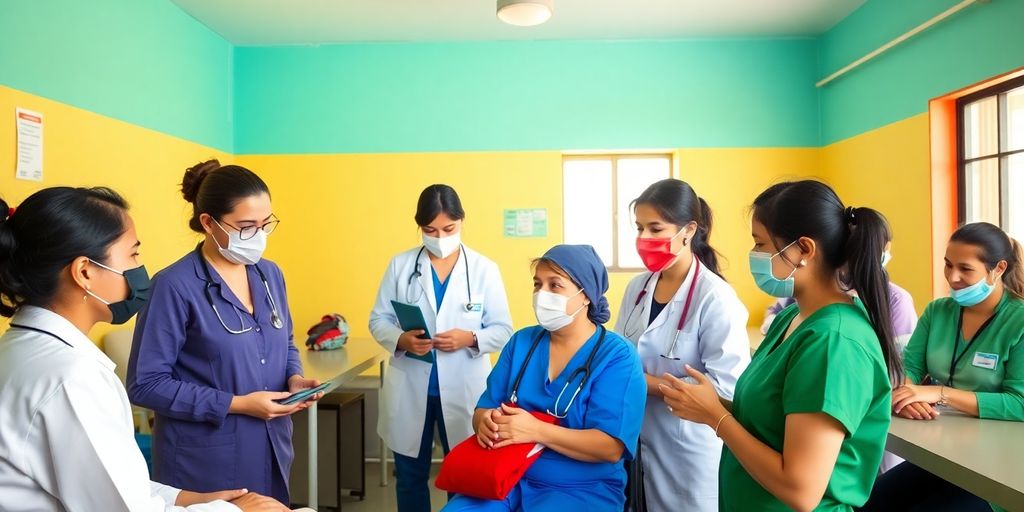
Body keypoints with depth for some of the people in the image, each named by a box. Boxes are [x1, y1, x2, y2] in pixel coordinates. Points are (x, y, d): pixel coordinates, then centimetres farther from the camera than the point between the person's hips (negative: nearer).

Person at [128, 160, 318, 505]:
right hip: (205, 462, -6)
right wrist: (236, 404, -19)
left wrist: (295, 379, -6)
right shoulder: (175, 286, -17)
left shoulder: (270, 274, 3)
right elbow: (146, 383, -15)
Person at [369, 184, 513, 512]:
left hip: (463, 390, -1)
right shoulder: (400, 265, 0)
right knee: (410, 476, 16)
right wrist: (401, 339, -18)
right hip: (409, 390, 1)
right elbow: (378, 319, 2)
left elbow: (503, 329, -2)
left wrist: (470, 339, -21)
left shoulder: (484, 269, -4)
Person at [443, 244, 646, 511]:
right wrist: (487, 422, -17)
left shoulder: (617, 355, -9)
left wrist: (536, 431, -26)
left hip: (583, 489, -4)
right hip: (508, 476, 4)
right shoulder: (521, 341, 7)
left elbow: (611, 447, -16)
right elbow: (483, 409, 7)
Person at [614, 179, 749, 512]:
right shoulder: (637, 288, 2)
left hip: (690, 453, -6)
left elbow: (725, 386, -23)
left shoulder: (716, 298, -18)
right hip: (637, 442, 6)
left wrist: (644, 382, -19)